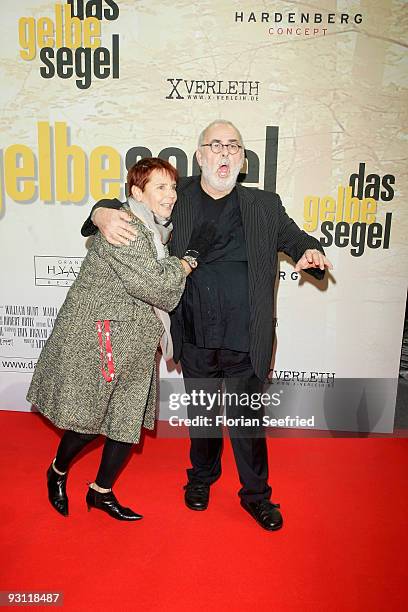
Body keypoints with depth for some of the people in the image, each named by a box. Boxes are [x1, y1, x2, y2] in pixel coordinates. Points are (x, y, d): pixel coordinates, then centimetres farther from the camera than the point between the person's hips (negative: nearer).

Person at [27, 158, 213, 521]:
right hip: (95, 342, -8)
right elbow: (154, 285, -24)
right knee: (88, 422, 5)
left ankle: (102, 492, 31)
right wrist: (191, 259, -11)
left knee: (129, 422, 11)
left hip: (134, 347, 9)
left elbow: (162, 286, 26)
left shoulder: (157, 229, 13)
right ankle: (58, 472, 36)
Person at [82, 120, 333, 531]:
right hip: (196, 342, 1)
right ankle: (202, 477, 47)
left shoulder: (264, 206, 3)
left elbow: (295, 238, 13)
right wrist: (103, 213, -14)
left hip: (247, 343, 0)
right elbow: (128, 204, 9)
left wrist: (310, 254, -11)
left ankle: (255, 494, 36)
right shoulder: (178, 198, 2)